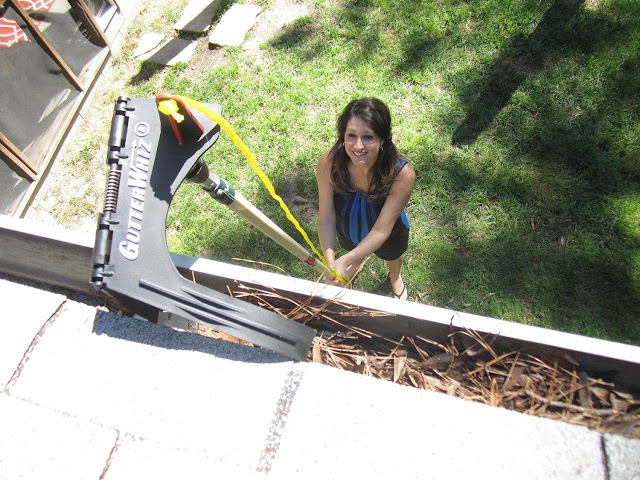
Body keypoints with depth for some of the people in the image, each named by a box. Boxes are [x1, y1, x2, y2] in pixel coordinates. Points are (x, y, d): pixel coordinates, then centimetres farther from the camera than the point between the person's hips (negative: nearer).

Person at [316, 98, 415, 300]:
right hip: (348, 231, 1)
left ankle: (395, 277, 74)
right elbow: (326, 219, -30)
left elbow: (381, 230, -36)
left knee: (392, 256, 34)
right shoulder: (329, 162, -35)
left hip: (388, 236, -1)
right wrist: (330, 263, -42)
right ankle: (356, 265, 77)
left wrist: (344, 261, -47)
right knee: (354, 249, 36)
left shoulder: (402, 175, -41)